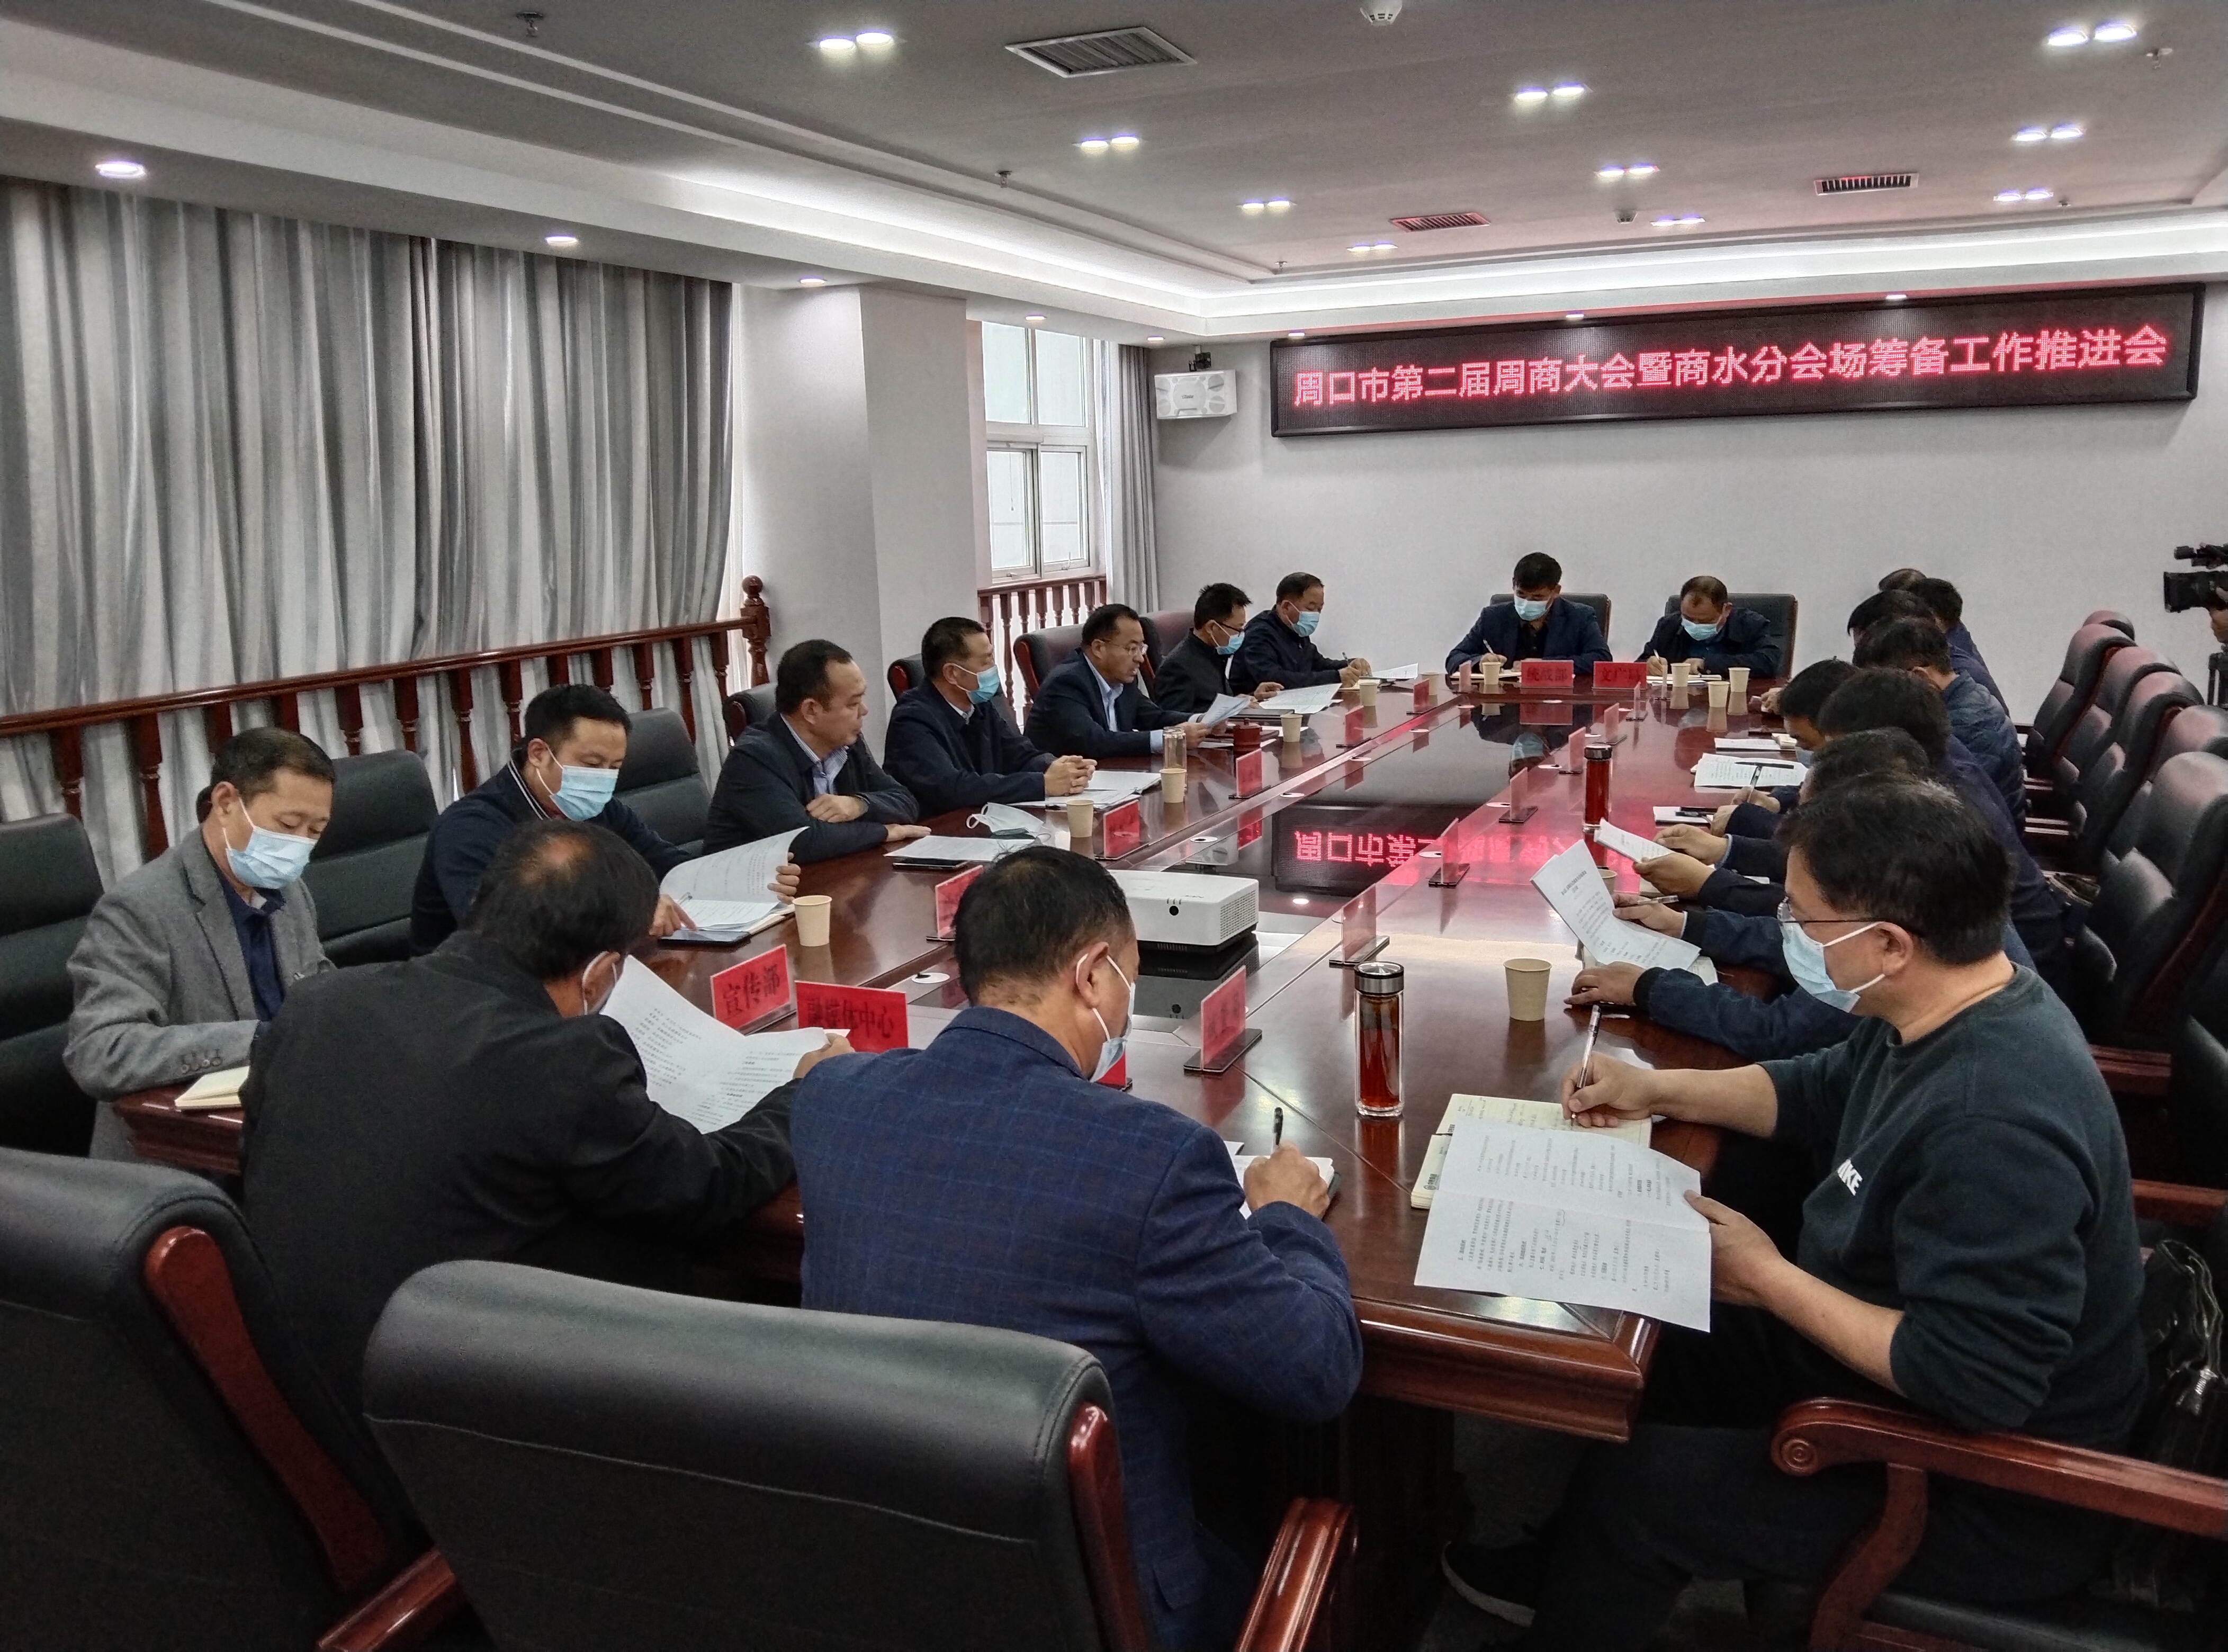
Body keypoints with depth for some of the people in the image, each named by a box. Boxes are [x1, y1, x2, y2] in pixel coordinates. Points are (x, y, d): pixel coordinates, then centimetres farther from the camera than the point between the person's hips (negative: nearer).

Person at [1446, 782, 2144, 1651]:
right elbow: (1820, 1093, 12)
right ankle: (1579, 1572, 36)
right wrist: (1659, 1090, 3)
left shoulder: (1995, 1124, -38)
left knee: (1632, 1483, -10)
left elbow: (1976, 1381, -35)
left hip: (1989, 1489, -9)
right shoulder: (1950, 1011, -7)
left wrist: (1770, 1280, -24)